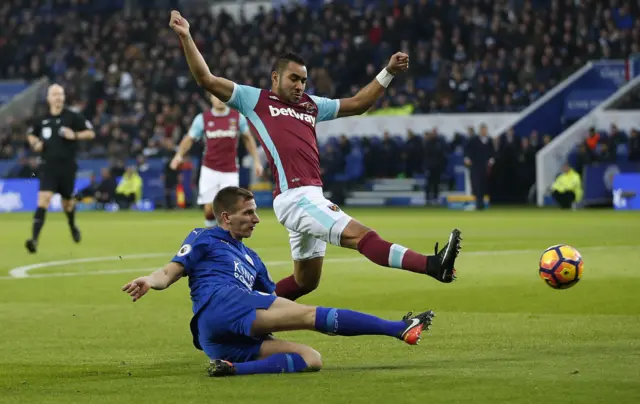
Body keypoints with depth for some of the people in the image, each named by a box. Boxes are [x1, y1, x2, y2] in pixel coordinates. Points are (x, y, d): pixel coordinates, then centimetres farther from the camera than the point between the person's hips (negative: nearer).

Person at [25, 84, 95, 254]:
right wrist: (35, 143, 1)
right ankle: (34, 239, -25)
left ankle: (72, 225, 49)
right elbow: (30, 134, 23)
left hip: (67, 167, 0)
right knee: (43, 201, -17)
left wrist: (75, 135, -17)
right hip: (48, 167, 0)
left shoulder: (73, 117, -3)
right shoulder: (42, 119, 5)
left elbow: (91, 133, 0)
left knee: (67, 203, 15)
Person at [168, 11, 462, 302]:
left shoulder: (312, 105, 25)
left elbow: (357, 104, 32)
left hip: (313, 197, 9)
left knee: (306, 280, 14)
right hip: (294, 197, -9)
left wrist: (388, 73, 26)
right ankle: (432, 265, -36)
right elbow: (206, 79, 4)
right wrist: (185, 37, -2)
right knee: (361, 235, -22)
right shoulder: (255, 100, 8)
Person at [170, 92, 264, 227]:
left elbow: (248, 139, 12)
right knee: (209, 209, -5)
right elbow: (189, 139, 3)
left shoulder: (237, 117, 0)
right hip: (210, 170, 0)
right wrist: (179, 154, -16)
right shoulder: (202, 118, -2)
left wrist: (256, 161, 7)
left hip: (230, 171, 0)